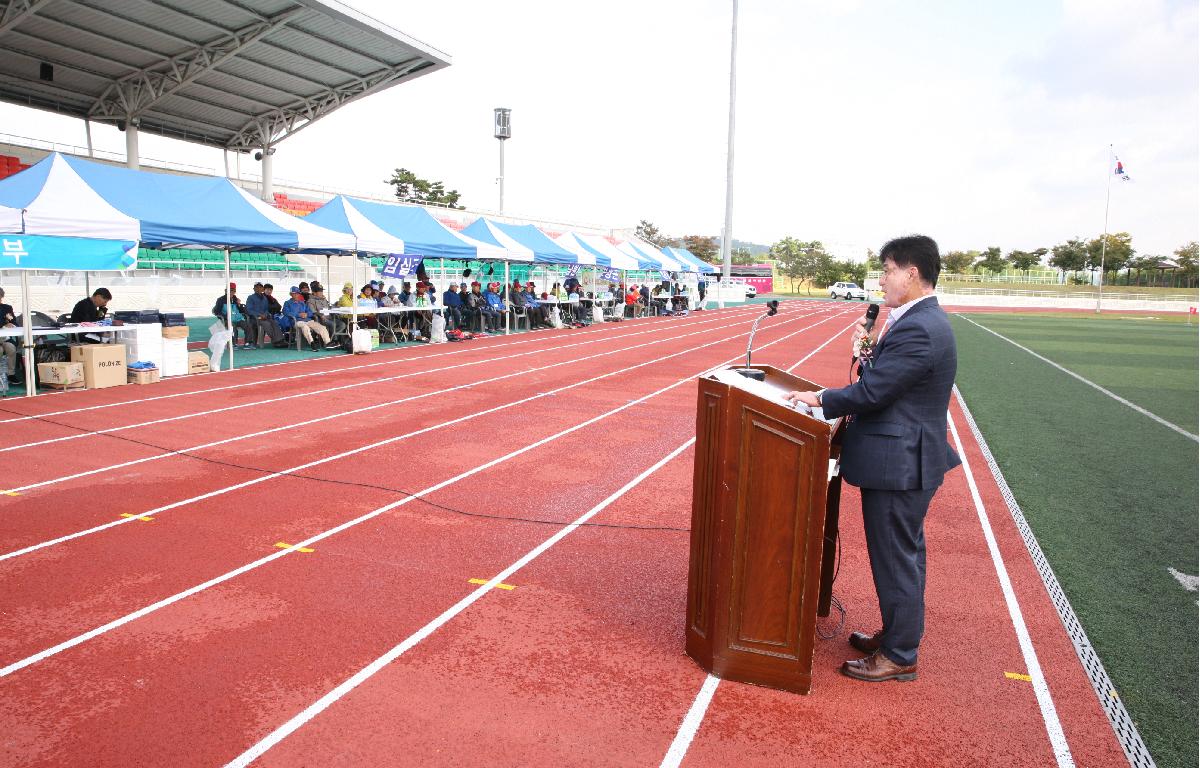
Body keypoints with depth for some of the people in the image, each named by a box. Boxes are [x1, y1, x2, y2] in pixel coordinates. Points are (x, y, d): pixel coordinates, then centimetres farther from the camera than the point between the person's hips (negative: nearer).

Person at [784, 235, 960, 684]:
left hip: (898, 465, -11)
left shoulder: (917, 329, -23)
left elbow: (872, 392, -23)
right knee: (906, 555, 22)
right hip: (908, 460, 11)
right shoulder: (924, 321, 11)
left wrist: (820, 400, -10)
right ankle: (899, 634, 38)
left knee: (895, 560, 3)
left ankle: (899, 657, 19)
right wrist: (871, 351, -3)